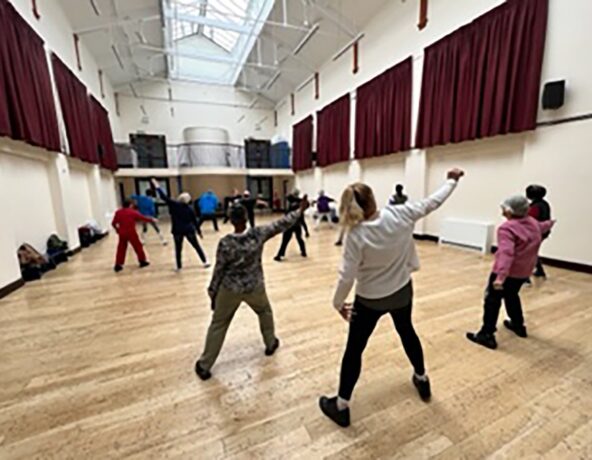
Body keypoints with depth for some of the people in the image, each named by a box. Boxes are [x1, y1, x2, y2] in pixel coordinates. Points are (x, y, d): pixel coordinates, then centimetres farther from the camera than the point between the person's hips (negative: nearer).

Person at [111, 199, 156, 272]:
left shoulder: (118, 212, 5)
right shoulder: (132, 212, -7)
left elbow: (113, 223, 8)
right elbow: (143, 217, 0)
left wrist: (117, 229, 25)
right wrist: (152, 219, 12)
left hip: (122, 233, 4)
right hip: (131, 232, -4)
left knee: (121, 249, 10)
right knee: (138, 246, 8)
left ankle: (118, 265, 11)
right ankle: (142, 261, 14)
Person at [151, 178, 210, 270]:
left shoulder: (173, 204, -6)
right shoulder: (189, 208, 2)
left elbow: (164, 197, -5)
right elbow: (195, 220, 4)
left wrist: (157, 186, 4)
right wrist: (198, 230, 12)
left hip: (177, 231, -1)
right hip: (189, 230, 1)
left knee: (178, 249, 12)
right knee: (197, 246, 10)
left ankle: (179, 266, 16)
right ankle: (205, 262, 10)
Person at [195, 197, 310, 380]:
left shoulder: (225, 243, -17)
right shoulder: (258, 234, -16)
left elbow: (218, 271, -10)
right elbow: (282, 224, -7)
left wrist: (212, 293, 4)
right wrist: (300, 209, 4)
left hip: (230, 290, -1)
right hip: (254, 287, 1)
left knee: (218, 325, 15)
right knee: (265, 311, 30)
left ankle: (204, 366, 26)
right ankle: (271, 343, 46)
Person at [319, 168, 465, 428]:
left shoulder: (356, 236, -26)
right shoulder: (400, 215, -18)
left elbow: (347, 276, -22)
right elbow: (432, 203, -2)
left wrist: (338, 303, -6)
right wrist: (452, 181, 16)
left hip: (370, 300, -4)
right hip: (402, 291, 4)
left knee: (354, 349, 11)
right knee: (407, 331, 32)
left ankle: (340, 406, 26)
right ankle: (422, 380, 55)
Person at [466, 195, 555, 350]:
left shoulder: (507, 228, -22)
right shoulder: (532, 223, 5)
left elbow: (506, 253, -34)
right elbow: (542, 227, 31)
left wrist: (500, 276, -41)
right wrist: (550, 223, 56)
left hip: (507, 272, -9)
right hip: (524, 271, 9)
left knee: (492, 300, -5)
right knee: (512, 296, 29)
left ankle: (487, 335, -5)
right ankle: (518, 325, 46)